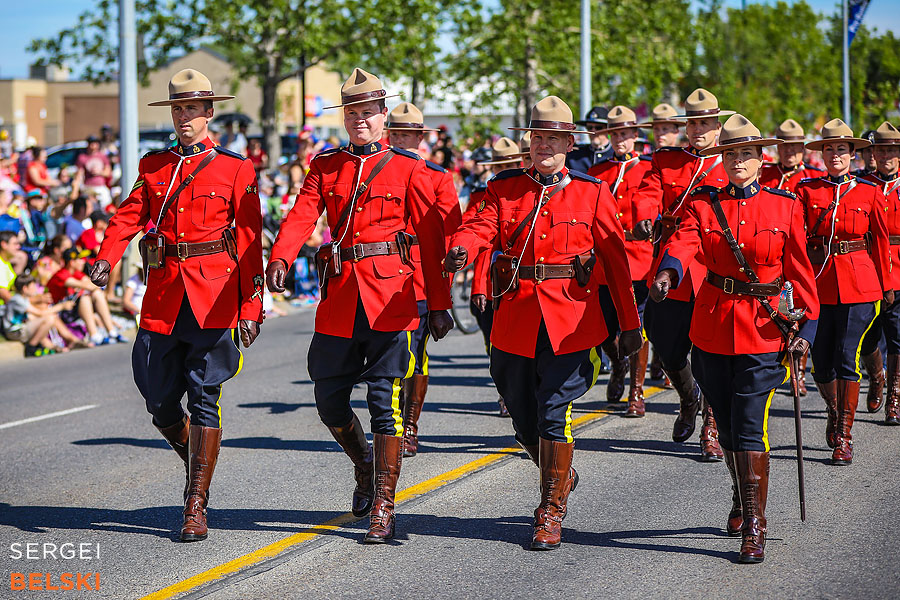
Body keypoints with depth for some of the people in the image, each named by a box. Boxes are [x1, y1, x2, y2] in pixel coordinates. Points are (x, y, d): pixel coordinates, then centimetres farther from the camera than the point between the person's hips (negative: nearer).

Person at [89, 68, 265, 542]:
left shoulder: (235, 168, 2)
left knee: (204, 399, -4)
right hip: (163, 296, 4)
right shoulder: (154, 166, 13)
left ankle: (196, 506, 2)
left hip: (214, 296, -4)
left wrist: (251, 308, -7)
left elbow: (250, 241, -1)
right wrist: (107, 257, -17)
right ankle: (198, 463, 32)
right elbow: (129, 214, 3)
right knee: (160, 402, 3)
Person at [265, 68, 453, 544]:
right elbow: (302, 215, -4)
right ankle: (365, 463, 37)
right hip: (339, 294, 4)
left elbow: (432, 240, 1)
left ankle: (383, 509, 0)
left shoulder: (409, 169, 2)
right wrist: (280, 258, -24)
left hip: (390, 295, -4)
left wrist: (439, 305, -2)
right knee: (328, 398, 8)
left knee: (386, 401, -6)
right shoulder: (325, 166, 11)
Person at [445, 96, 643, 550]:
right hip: (516, 320, 3)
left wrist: (630, 324, 5)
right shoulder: (504, 189, 7)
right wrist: (460, 249, -35)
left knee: (553, 414, -11)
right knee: (524, 417, 11)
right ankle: (561, 476, 40)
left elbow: (615, 260, 5)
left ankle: (551, 513, 1)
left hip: (571, 322, -3)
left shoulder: (593, 193, 3)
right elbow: (480, 226, -10)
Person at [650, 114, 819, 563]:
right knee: (727, 426, 15)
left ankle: (753, 528, -6)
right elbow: (683, 241, -18)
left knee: (749, 428, -11)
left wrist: (806, 327, -5)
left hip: (765, 328, -2)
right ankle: (742, 499, 39)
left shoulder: (785, 207, 1)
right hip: (713, 327, 3)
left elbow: (800, 271, 3)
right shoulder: (703, 204, 2)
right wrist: (667, 272, -41)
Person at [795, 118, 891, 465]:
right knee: (821, 362, 3)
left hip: (859, 283, -1)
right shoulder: (807, 190, 4)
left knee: (847, 358, -7)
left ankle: (844, 435, 2)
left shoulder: (869, 192, 4)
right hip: (819, 281, 1)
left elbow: (880, 240, 9)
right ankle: (834, 412, 33)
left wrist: (886, 286, 10)